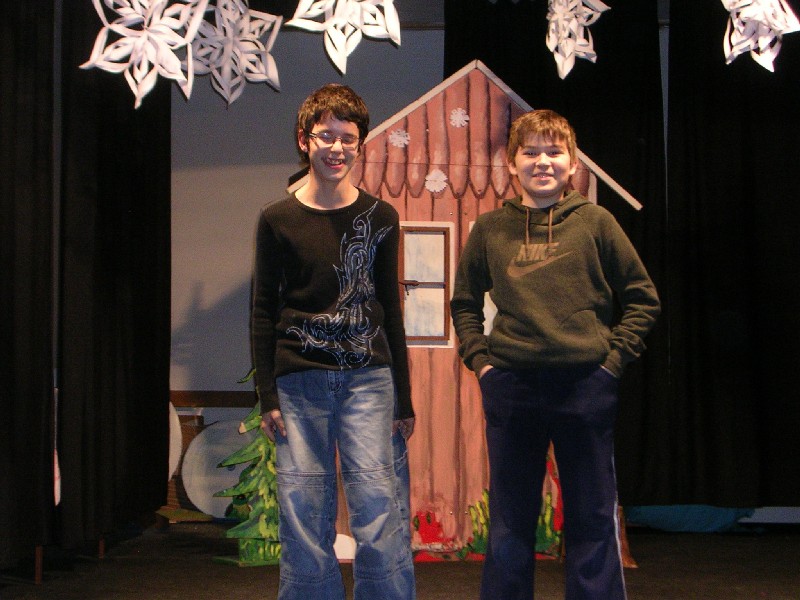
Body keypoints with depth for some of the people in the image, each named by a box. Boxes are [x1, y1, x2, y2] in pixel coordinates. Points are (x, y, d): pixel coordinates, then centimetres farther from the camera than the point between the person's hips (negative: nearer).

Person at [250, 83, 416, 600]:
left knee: (380, 513, -5)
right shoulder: (278, 220, 4)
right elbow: (263, 313, 6)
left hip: (368, 378, 1)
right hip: (298, 382, 0)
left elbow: (390, 309, 11)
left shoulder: (380, 218, 7)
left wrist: (404, 399, 8)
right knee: (304, 519, 2)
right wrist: (267, 396, -1)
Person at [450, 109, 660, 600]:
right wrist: (479, 358, 6)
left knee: (593, 521, 7)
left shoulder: (595, 222, 2)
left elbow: (643, 299, 7)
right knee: (509, 524, 11)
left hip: (586, 385, -1)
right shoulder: (490, 229, 6)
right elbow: (465, 303, 18)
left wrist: (613, 357, -2)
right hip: (510, 387, 2)